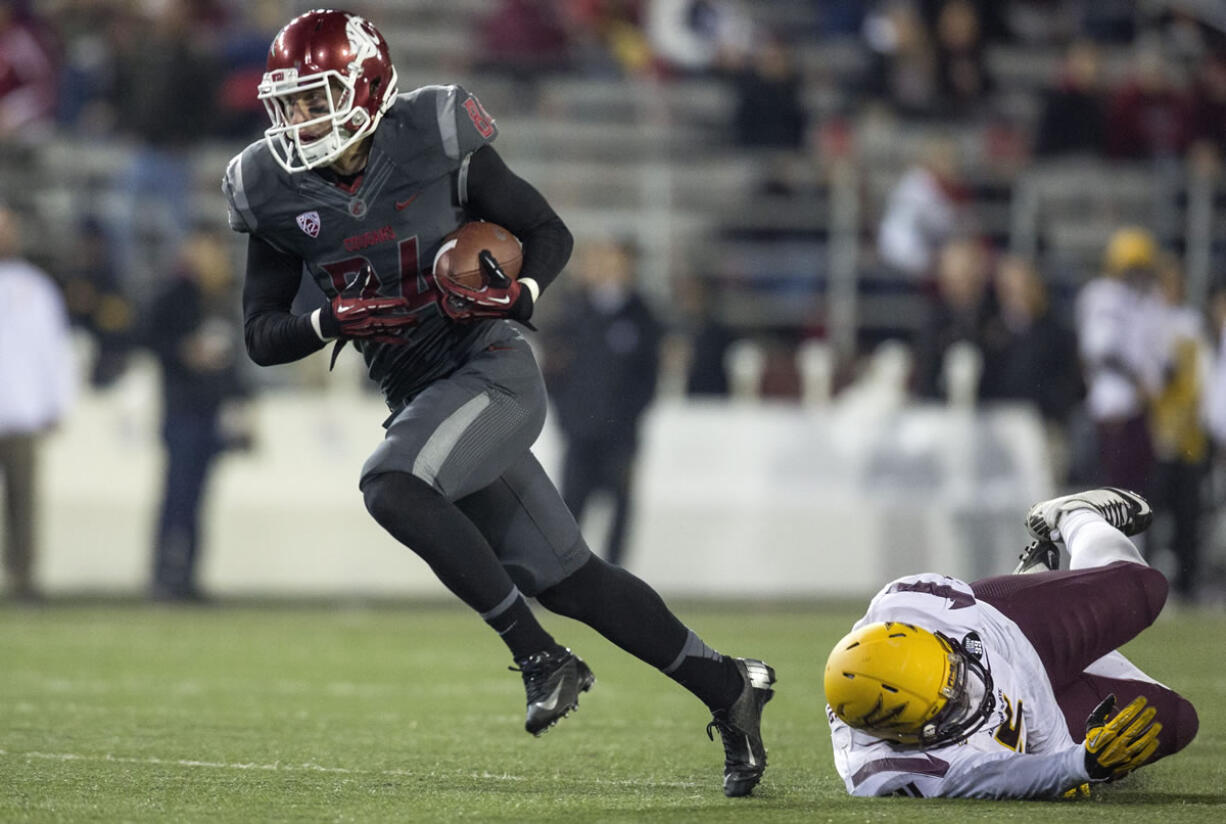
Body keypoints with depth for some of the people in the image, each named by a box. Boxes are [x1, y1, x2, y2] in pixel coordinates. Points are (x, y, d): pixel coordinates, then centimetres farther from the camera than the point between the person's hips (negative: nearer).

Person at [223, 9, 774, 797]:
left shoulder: (434, 145, -10)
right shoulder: (280, 193, 1)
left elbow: (550, 232, 1)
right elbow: (262, 336, 3)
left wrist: (518, 294, -19)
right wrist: (336, 321, -15)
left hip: (494, 370, -6)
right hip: (420, 397, 6)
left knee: (391, 487, -29)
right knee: (563, 579, 7)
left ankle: (539, 654, -19)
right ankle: (725, 685, 20)